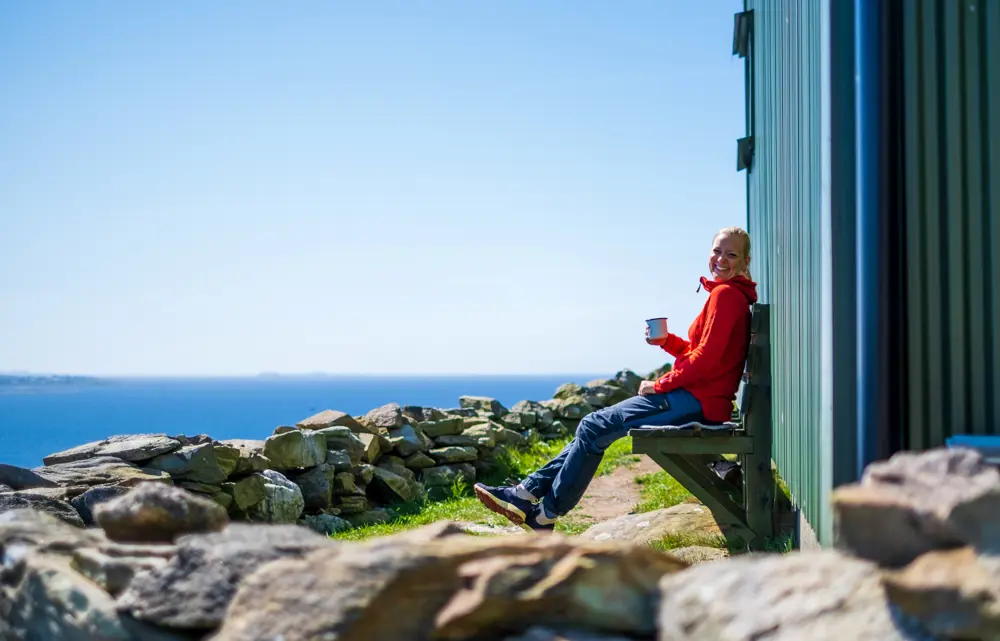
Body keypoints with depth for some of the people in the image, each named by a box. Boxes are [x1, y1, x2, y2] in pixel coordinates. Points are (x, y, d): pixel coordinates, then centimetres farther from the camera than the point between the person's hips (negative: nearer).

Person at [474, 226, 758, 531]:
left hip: (697, 401, -10)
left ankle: (545, 514, 1)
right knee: (594, 427, 10)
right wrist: (667, 340, 3)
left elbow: (707, 357, -19)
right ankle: (528, 492, 9)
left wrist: (659, 385, -11)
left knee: (594, 427, -7)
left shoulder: (726, 294, -13)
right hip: (693, 396, 10)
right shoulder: (726, 294, 17)